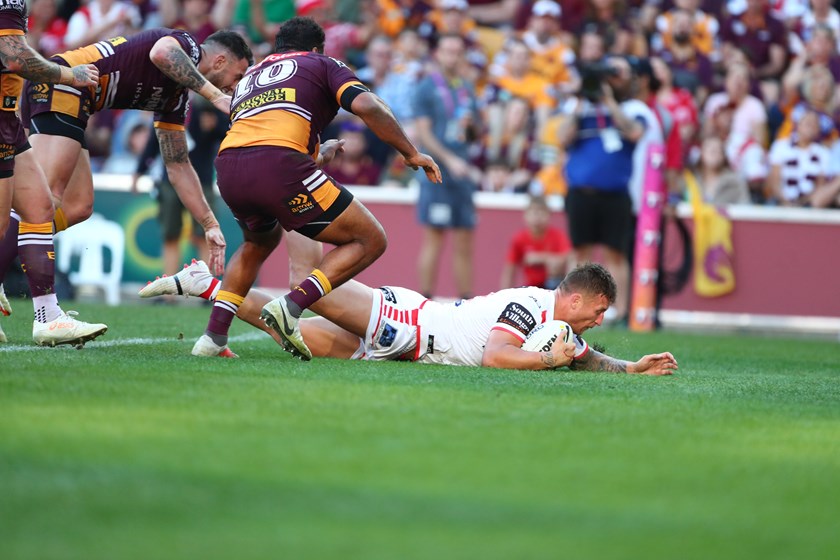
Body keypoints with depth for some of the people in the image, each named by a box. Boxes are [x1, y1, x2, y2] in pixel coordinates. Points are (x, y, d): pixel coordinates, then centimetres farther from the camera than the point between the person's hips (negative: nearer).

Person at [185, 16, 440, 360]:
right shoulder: (322, 65, 21)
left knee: (260, 241, 37)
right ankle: (291, 306, -13)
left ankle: (213, 337, 23)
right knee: (369, 240, 6)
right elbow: (366, 106, 2)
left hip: (228, 170, 6)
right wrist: (411, 154, 10)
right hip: (279, 164, -6)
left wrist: (319, 155, 53)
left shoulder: (248, 78, 36)